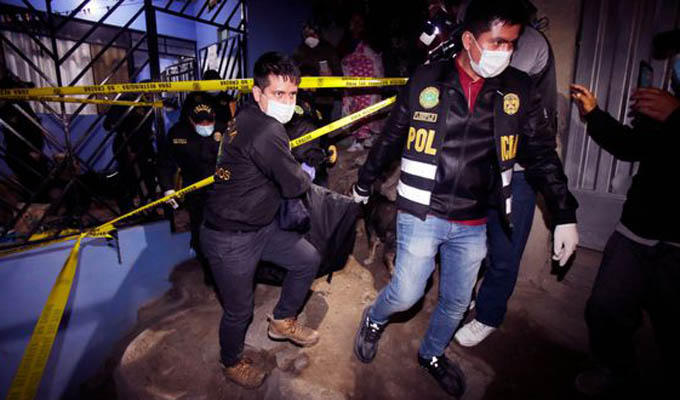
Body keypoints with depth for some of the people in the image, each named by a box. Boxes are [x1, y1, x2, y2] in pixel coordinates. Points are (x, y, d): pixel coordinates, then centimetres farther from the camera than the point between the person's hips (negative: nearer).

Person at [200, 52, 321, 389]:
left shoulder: (249, 118, 2)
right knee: (239, 311, 11)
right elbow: (294, 185, -23)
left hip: (260, 225, 9)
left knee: (308, 260, 14)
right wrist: (307, 175, -2)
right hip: (230, 241, -9)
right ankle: (232, 363, 43)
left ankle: (282, 321, 36)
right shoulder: (266, 132, -29)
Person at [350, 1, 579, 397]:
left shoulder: (519, 90, 0)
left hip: (473, 225, 4)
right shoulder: (425, 80, -6)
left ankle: (432, 354, 47)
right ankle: (374, 320, 39)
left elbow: (543, 155, 5)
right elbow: (390, 139, 3)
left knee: (456, 302, 17)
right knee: (406, 294, 3)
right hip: (422, 215, -3)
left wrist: (566, 216, 2)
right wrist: (363, 185, 11)